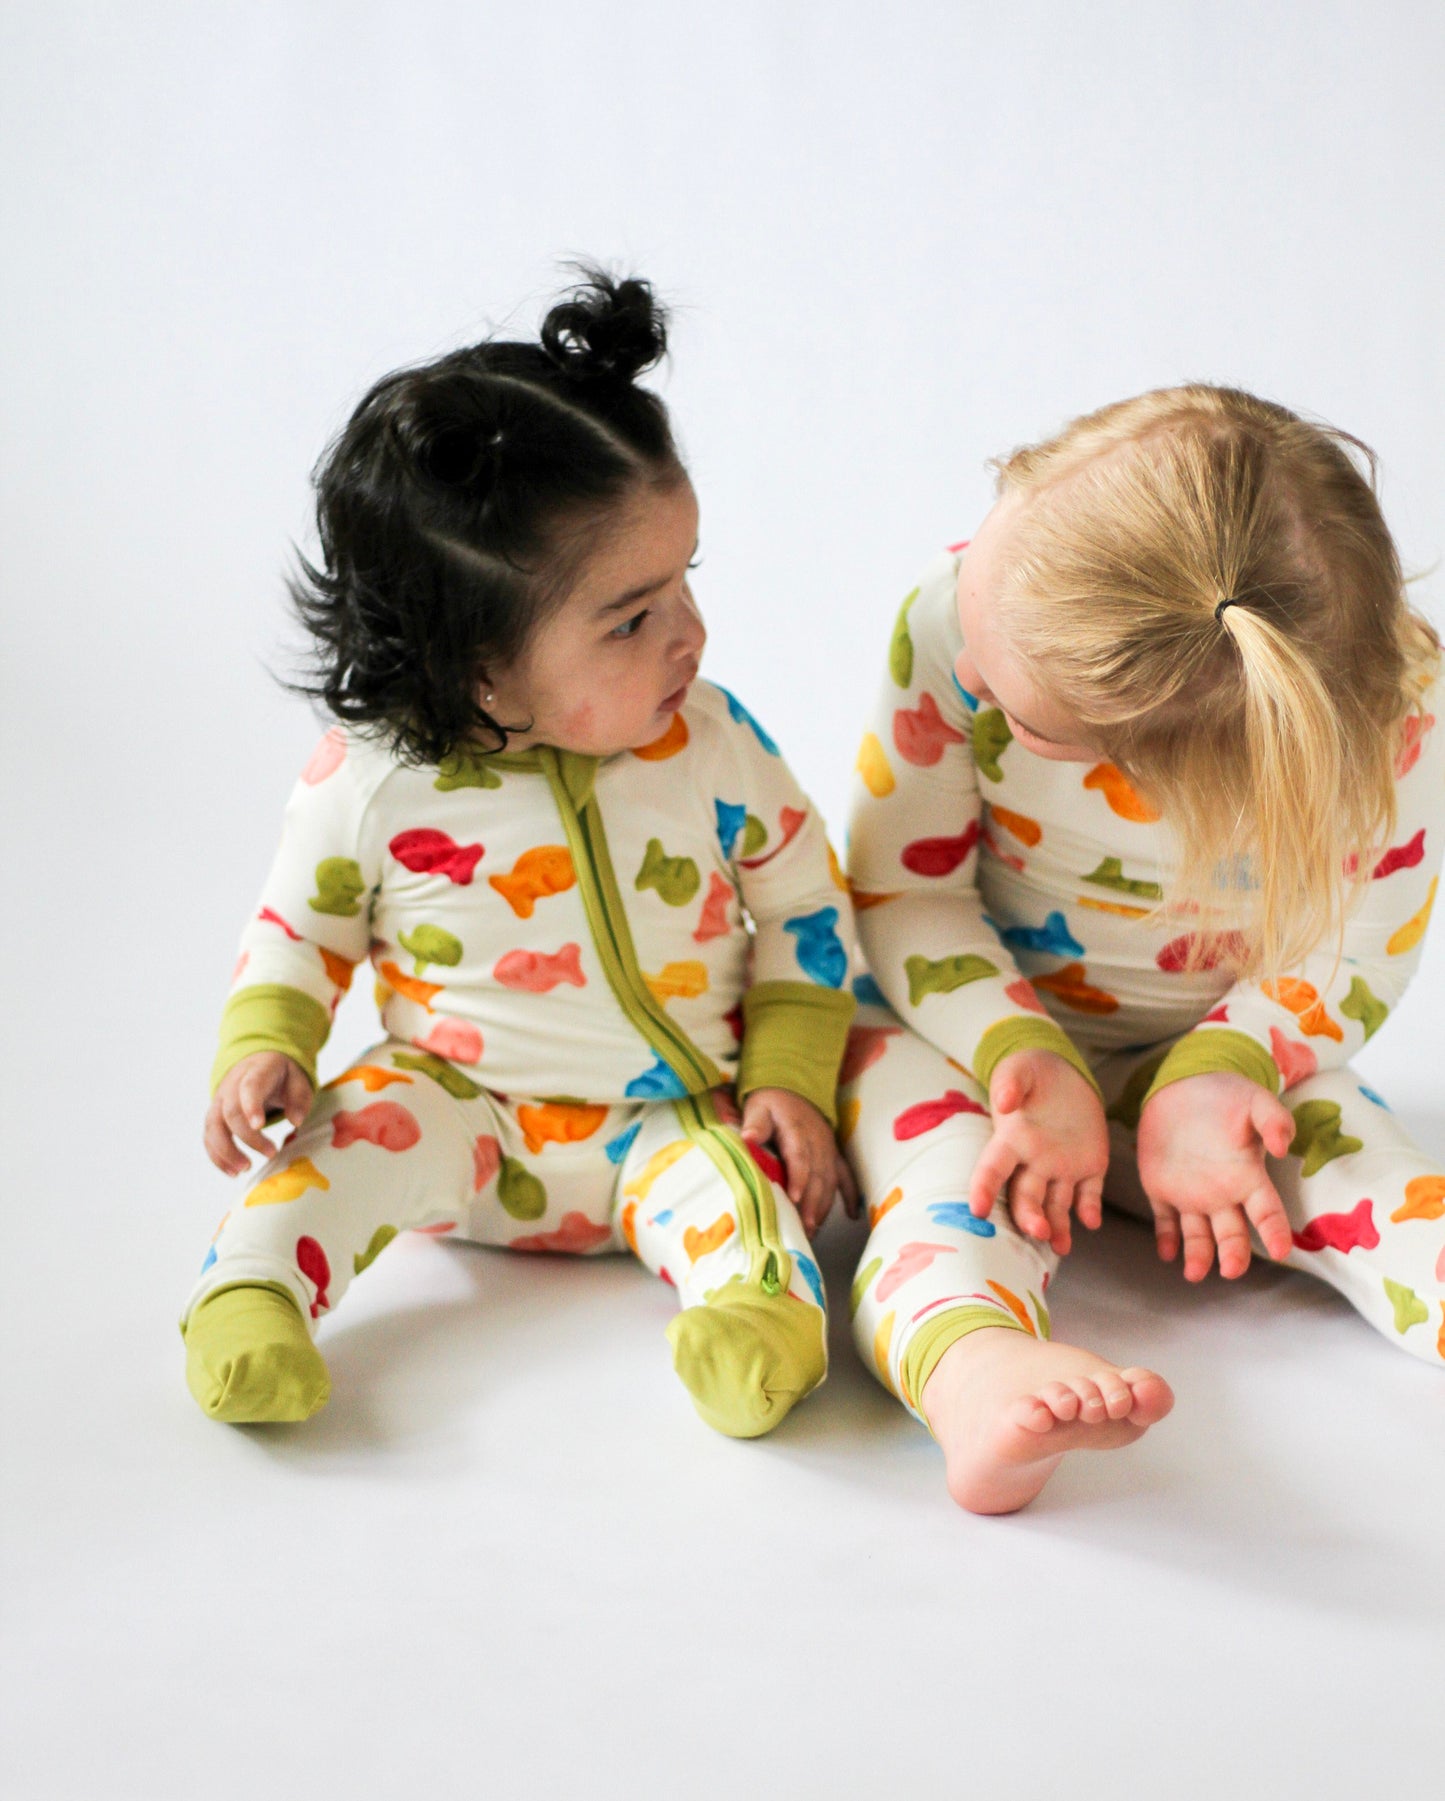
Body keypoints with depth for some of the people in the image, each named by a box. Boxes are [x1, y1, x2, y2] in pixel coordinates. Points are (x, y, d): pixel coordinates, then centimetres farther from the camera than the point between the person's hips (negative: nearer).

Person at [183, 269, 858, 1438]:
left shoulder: (713, 746, -11)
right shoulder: (371, 784, -14)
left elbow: (803, 905, 1)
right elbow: (301, 924, 4)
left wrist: (791, 1076, -7)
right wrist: (264, 1045, -12)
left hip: (674, 1120, 0)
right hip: (467, 1111, 0)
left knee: (725, 1171, -27)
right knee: (365, 1124, -25)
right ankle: (248, 1296, -30)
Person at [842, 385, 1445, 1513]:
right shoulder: (956, 622, -23)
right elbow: (904, 884, -13)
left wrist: (1212, 1079, -28)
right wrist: (1027, 1062, -27)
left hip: (1208, 1054, 1)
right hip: (981, 1034, -1)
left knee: (1341, 1143, -28)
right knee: (919, 1102, -33)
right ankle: (971, 1365, -58)